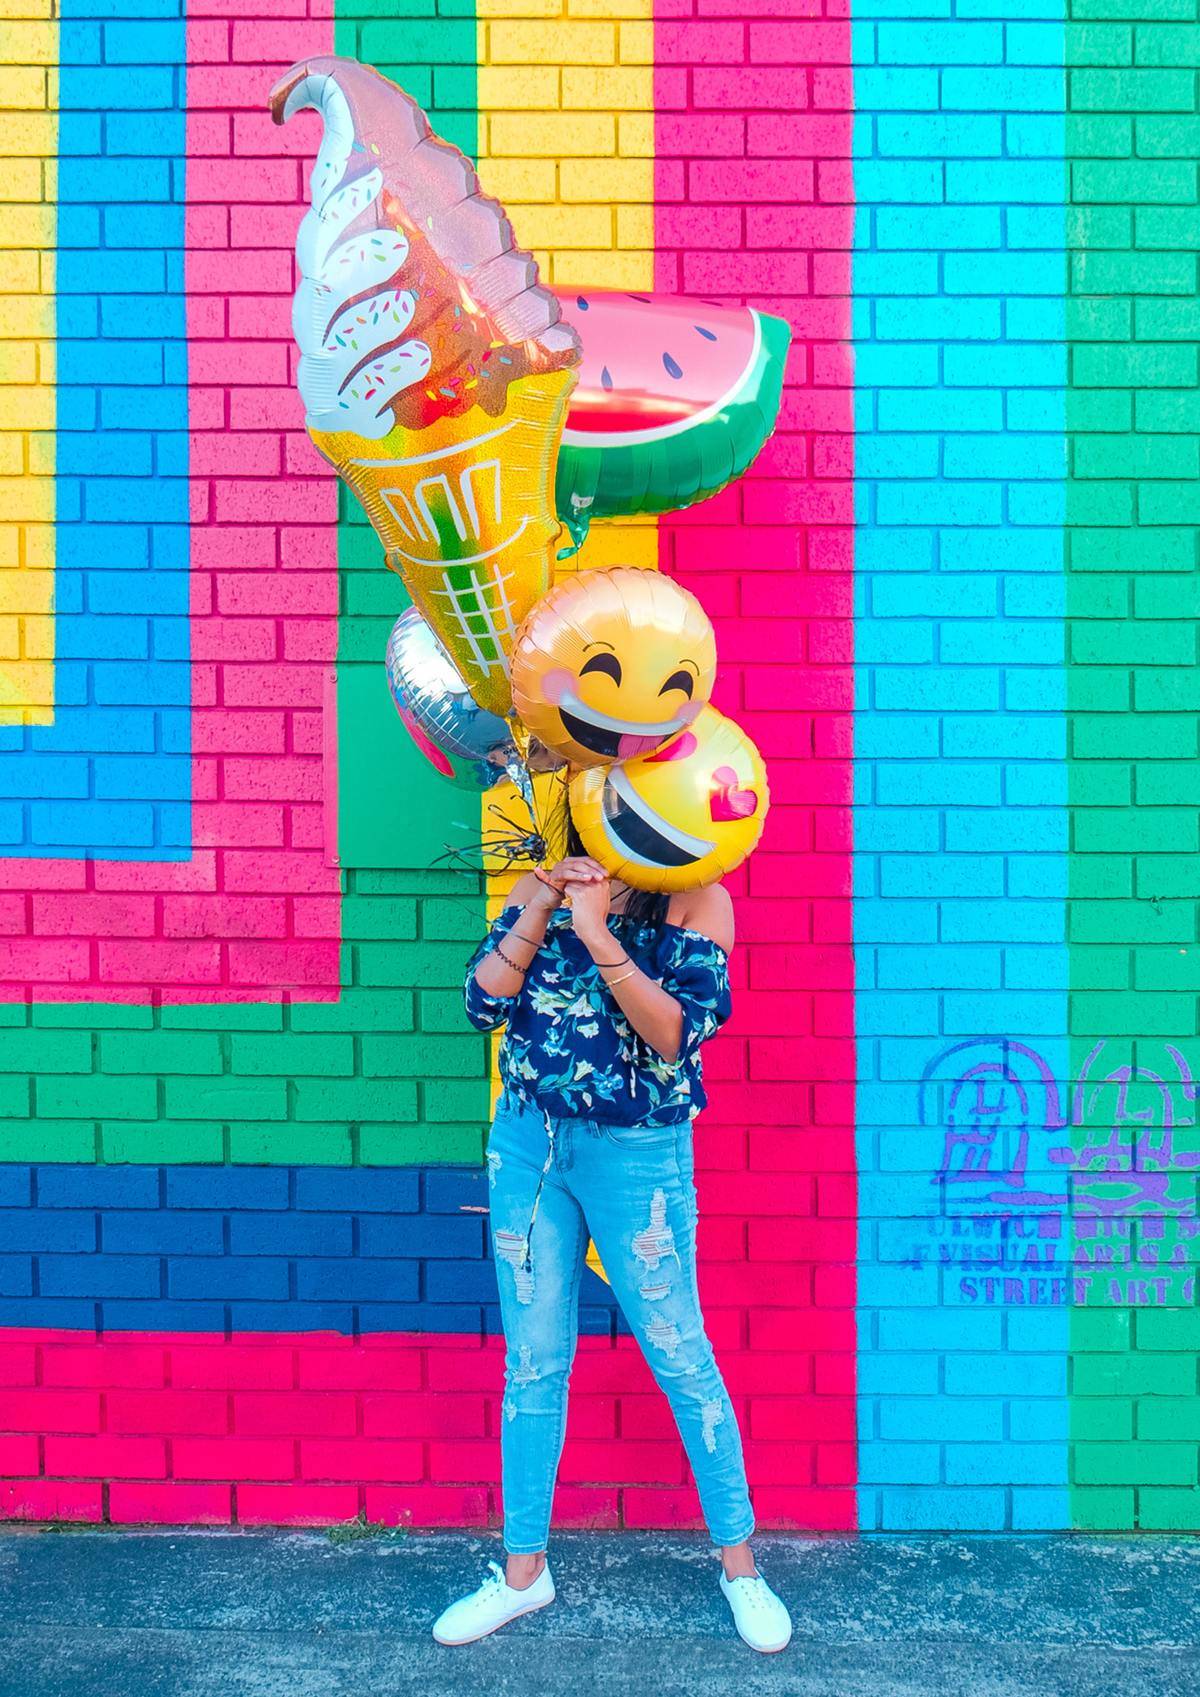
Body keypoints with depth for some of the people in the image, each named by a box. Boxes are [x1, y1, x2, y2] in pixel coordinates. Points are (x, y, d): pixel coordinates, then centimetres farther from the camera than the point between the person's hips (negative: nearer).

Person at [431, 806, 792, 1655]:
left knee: (679, 1356, 8)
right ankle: (523, 1569, 30)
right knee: (533, 1360, 13)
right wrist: (540, 909, -16)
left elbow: (677, 1032, -20)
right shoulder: (543, 885, 3)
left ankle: (739, 1561, 28)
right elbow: (483, 1002, -4)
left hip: (638, 1155, -4)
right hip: (528, 1141, 4)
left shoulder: (697, 900, -9)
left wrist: (595, 931, -26)